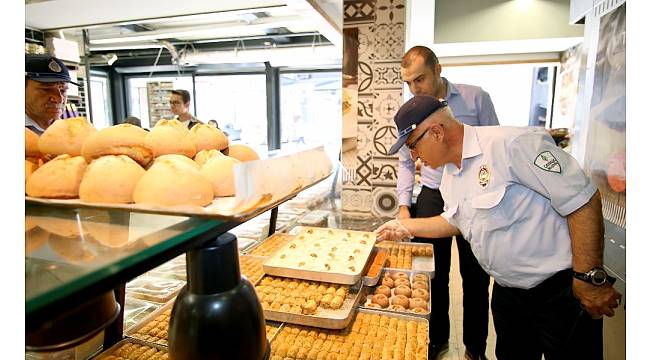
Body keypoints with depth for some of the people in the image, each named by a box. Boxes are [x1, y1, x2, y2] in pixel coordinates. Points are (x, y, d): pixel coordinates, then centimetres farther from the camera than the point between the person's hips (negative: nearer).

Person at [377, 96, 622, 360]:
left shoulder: (511, 143, -23)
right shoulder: (449, 175, 4)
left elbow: (582, 200, -22)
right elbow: (454, 221, 19)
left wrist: (589, 278, -21)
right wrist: (405, 227, 14)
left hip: (560, 291, -7)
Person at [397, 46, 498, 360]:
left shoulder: (476, 98, -5)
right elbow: (405, 162, 10)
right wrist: (404, 205, 1)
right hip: (432, 198, 2)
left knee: (476, 277, 9)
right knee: (433, 275, 10)